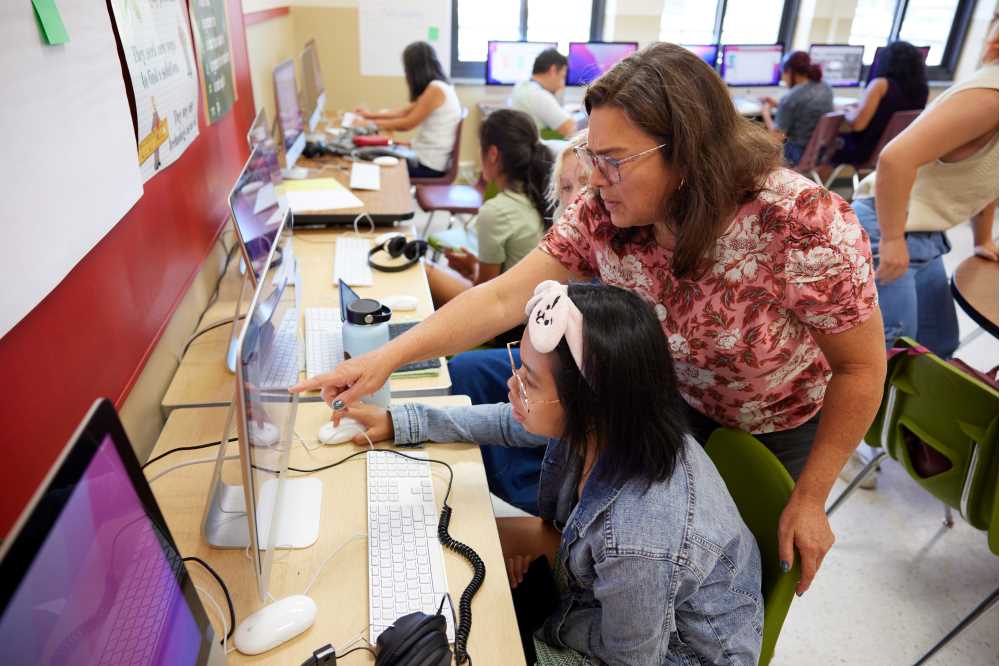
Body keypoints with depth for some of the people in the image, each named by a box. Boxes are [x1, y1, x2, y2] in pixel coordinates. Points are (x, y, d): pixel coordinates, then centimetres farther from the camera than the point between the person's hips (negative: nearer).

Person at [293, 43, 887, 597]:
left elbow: (861, 368, -23)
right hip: (682, 405, 3)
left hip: (780, 426, -2)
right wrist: (389, 357, -37)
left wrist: (810, 499, -17)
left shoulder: (805, 227, -35)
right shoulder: (603, 214, -24)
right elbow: (504, 298, -26)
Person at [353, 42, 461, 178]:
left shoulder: (435, 90, -19)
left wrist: (372, 124, -4)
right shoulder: (435, 86, 10)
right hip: (428, 158, 9)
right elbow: (405, 112, 17)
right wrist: (371, 115, 20)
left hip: (431, 165, -9)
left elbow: (407, 124, -15)